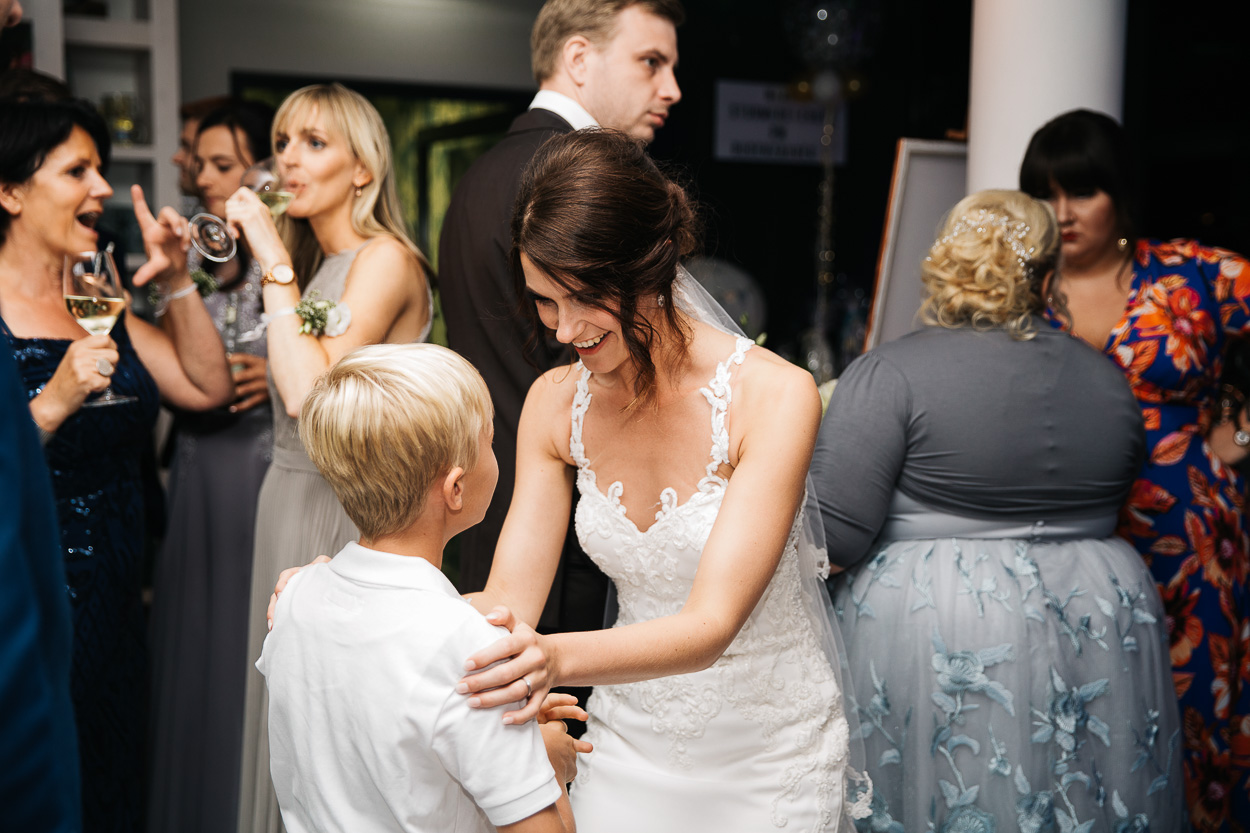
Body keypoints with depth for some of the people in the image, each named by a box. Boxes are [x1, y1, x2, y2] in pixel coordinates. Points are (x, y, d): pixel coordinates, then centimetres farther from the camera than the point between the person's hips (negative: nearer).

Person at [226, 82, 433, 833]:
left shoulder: (384, 260, -13)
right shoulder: (315, 262, 13)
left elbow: (310, 394, -25)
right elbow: (294, 383, 7)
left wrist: (274, 263, -20)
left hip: (352, 513, -8)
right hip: (292, 501, 8)